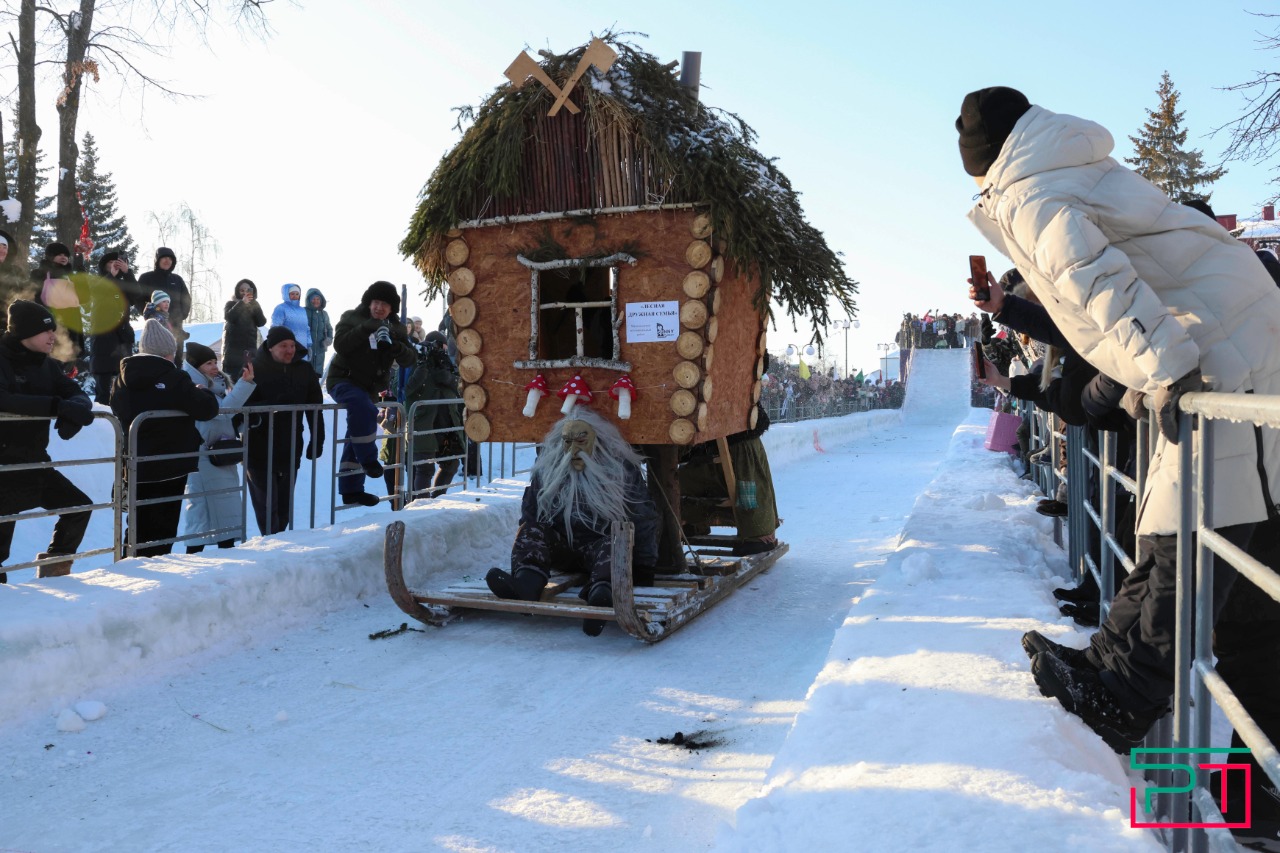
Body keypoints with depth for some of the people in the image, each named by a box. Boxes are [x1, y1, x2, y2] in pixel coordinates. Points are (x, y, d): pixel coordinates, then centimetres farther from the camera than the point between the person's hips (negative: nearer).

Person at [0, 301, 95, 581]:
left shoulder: (47, 365, 9)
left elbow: (78, 394, 0)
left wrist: (74, 410, -24)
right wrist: (58, 406, -36)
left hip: (35, 462, 7)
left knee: (79, 505, 11)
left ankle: (54, 566, 27)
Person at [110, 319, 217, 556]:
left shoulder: (123, 379, 3)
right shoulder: (173, 377, -17)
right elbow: (207, 409, -15)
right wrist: (203, 392, 5)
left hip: (136, 467, 6)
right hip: (170, 466, -6)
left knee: (138, 526, 18)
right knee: (162, 528, 1)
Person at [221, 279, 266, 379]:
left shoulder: (255, 306, 14)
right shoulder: (231, 304, 7)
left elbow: (261, 323, 2)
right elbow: (228, 317, -13)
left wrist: (256, 307, -11)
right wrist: (242, 302, -16)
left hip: (250, 347, 2)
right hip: (233, 346, -2)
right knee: (233, 375, -12)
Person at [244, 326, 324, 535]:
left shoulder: (305, 371, 4)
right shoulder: (255, 370, -6)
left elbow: (315, 410, 9)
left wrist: (317, 441, 7)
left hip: (291, 452, 4)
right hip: (260, 452, -3)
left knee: (285, 506, 11)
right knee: (267, 506, -2)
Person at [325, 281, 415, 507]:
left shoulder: (396, 330, 4)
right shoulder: (352, 318, -7)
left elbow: (410, 359, -7)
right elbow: (340, 345, -23)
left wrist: (394, 345, -26)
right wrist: (365, 329, -33)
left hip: (367, 388, 6)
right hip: (343, 380, -5)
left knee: (357, 436, 10)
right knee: (364, 408, -37)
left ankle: (351, 489, 17)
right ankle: (367, 458, -25)